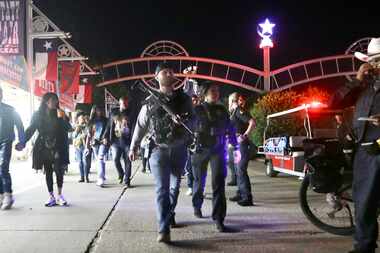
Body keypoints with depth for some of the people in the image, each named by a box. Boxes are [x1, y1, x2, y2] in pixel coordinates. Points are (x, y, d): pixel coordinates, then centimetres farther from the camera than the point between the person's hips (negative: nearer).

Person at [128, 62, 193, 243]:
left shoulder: (184, 98, 3)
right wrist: (133, 147, 12)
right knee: (162, 189, -8)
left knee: (175, 186, 17)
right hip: (159, 150, -2)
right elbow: (140, 126, 7)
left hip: (179, 150, 3)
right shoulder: (150, 102, -1)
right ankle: (163, 230, -8)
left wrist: (184, 121, -19)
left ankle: (170, 215, 40)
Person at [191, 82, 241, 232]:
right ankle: (197, 206, 40)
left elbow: (230, 130, 13)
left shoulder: (222, 110, 11)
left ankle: (219, 219, -10)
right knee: (199, 181, 13)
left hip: (218, 150, 1)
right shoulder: (197, 110, 3)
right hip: (200, 149, -1)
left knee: (218, 183, -11)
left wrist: (236, 148, 11)